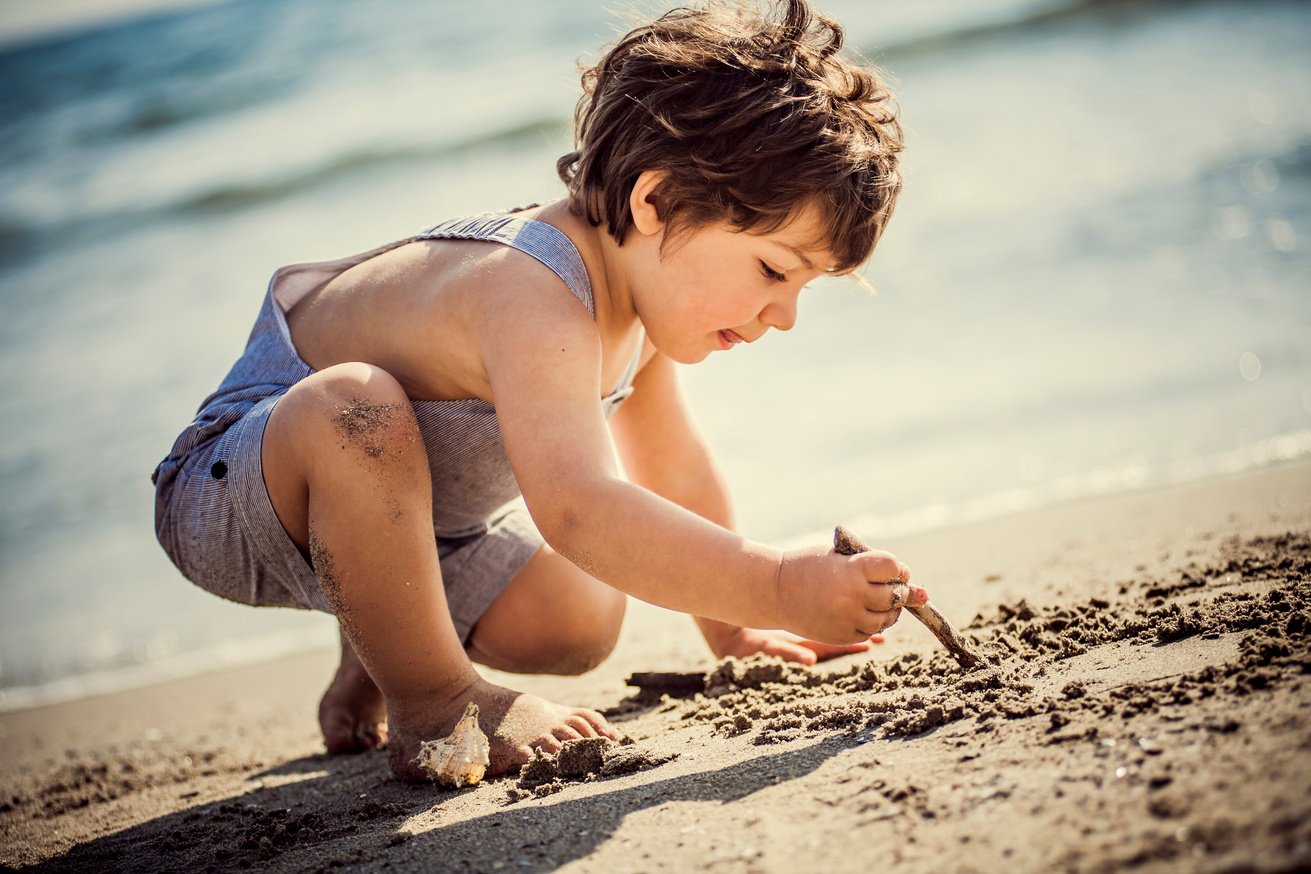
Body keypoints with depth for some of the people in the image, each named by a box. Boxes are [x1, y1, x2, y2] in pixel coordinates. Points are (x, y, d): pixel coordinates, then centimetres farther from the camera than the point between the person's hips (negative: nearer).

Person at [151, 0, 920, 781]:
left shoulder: (635, 294, -4)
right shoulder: (535, 304, -37)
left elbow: (674, 472, 11)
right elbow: (577, 510, -53)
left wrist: (731, 628, 17)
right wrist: (779, 589, -54)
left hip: (382, 509, 9)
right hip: (231, 491, -9)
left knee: (579, 627, -4)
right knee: (355, 408, -41)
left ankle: (376, 660, 24)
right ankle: (432, 704, -21)